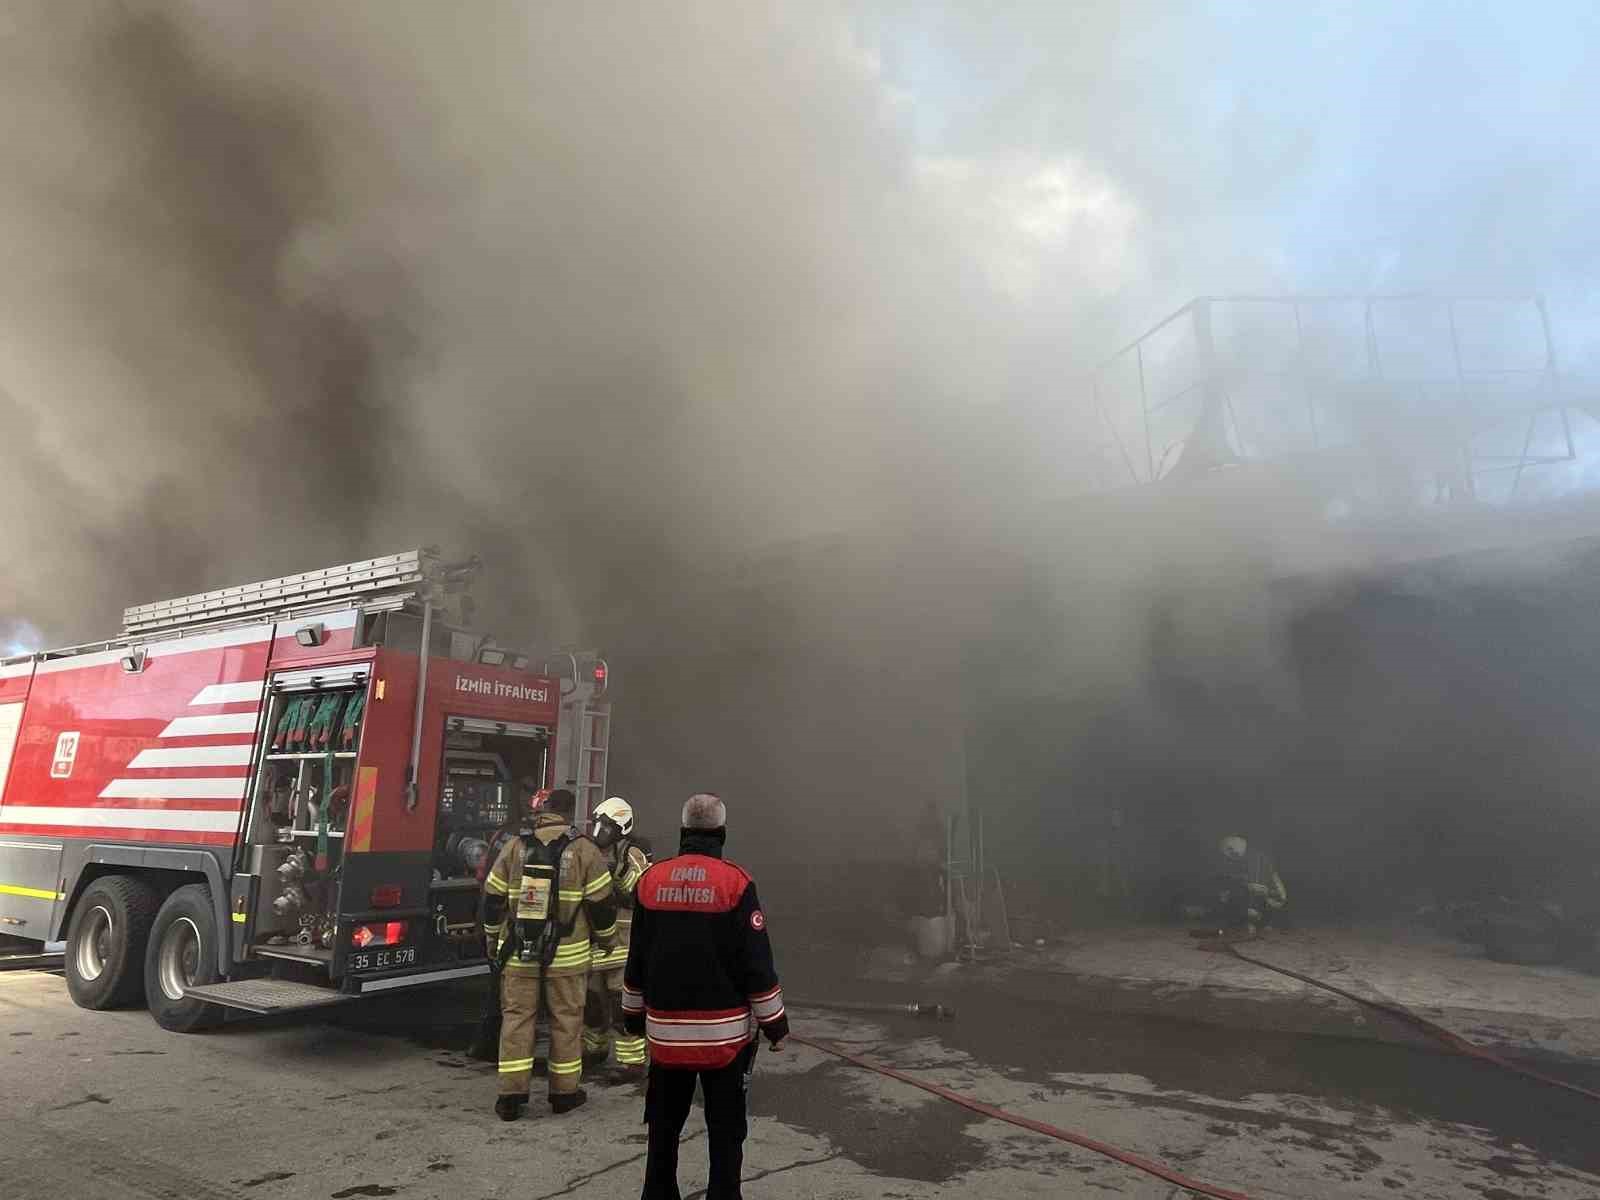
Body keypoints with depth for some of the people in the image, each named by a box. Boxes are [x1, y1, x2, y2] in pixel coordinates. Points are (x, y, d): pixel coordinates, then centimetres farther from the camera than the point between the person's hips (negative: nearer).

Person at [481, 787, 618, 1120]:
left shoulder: (514, 848, 0)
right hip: (567, 955, -2)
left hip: (518, 954, 2)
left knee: (516, 1018, 12)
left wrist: (494, 938, 22)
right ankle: (564, 1092, 20)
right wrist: (606, 939, 12)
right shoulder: (584, 851, -7)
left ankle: (511, 1094, 13)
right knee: (566, 1020, 10)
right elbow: (602, 903, -5)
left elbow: (493, 899, 7)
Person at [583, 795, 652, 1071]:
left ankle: (632, 1060, 2)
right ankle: (594, 1048, 36)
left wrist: (623, 871, -32)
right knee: (590, 996, 17)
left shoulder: (632, 854, -10)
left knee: (622, 1001, -7)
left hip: (622, 940, -8)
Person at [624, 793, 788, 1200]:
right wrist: (775, 1024, -1)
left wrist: (634, 1015, 20)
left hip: (666, 1032, 4)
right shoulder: (735, 882, -13)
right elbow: (757, 963, -11)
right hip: (724, 1032, -3)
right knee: (725, 1133, 8)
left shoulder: (652, 879, 0)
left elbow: (636, 960, 8)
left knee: (663, 1128, 18)